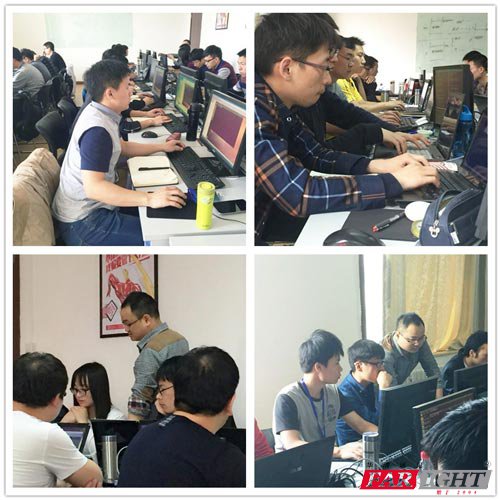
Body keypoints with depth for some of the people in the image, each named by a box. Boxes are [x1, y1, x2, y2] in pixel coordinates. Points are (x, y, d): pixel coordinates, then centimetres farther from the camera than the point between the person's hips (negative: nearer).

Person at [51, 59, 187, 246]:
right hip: (82, 223, -11)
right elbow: (93, 187, -35)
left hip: (89, 205, 11)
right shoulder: (97, 130, -25)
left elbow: (121, 146, 26)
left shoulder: (96, 112, 8)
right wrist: (149, 199, -39)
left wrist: (162, 147, 24)